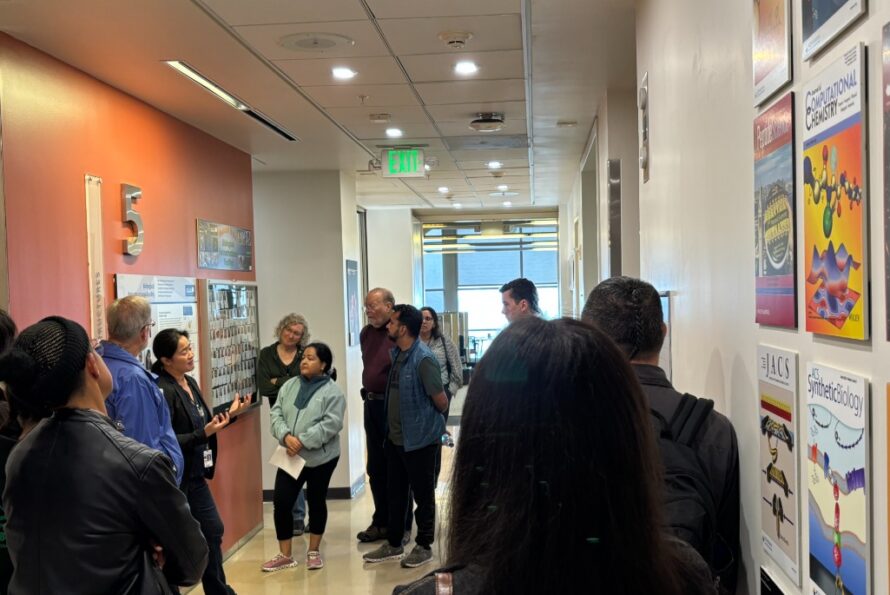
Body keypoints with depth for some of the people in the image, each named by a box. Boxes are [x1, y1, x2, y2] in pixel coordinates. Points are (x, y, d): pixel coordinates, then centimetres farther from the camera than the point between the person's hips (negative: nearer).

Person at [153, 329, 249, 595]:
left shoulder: (190, 383, 7)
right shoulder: (162, 391, -19)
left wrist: (230, 413, 5)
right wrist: (204, 434, -28)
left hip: (197, 476, 9)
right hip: (176, 479, -9)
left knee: (213, 531, 17)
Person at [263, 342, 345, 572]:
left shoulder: (333, 392, -10)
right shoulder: (289, 386, 6)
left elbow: (331, 424, -19)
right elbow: (276, 413, 1)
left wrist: (302, 441, -23)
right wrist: (286, 436, -17)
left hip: (320, 457, -4)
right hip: (290, 456, 4)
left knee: (316, 502, 10)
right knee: (281, 503, 2)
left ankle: (314, 551, 27)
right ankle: (285, 555, 16)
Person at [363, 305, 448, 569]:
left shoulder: (423, 358, -21)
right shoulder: (397, 353, 5)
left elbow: (442, 402, -16)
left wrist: (426, 421, 2)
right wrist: (390, 427, 14)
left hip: (420, 439, -8)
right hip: (395, 437, 8)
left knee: (423, 494, 8)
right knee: (395, 492, 17)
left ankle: (424, 546, 22)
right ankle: (393, 543, 31)